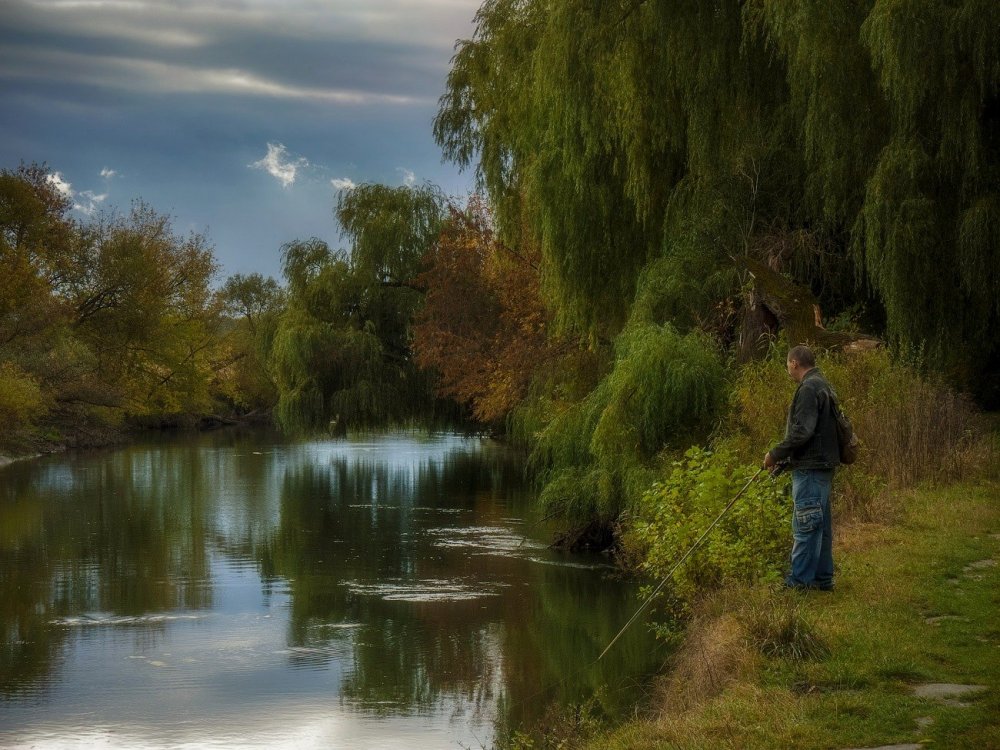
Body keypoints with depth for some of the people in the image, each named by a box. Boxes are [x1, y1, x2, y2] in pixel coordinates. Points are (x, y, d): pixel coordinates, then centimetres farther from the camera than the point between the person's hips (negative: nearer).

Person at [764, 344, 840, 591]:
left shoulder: (809, 389, -15)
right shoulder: (822, 386, 17)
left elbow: (802, 431, -22)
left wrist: (776, 454, -12)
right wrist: (784, 457, 17)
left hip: (810, 468, -10)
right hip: (823, 465, 10)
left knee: (805, 526, -7)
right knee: (821, 525, 14)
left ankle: (800, 581, -5)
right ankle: (822, 578, 20)